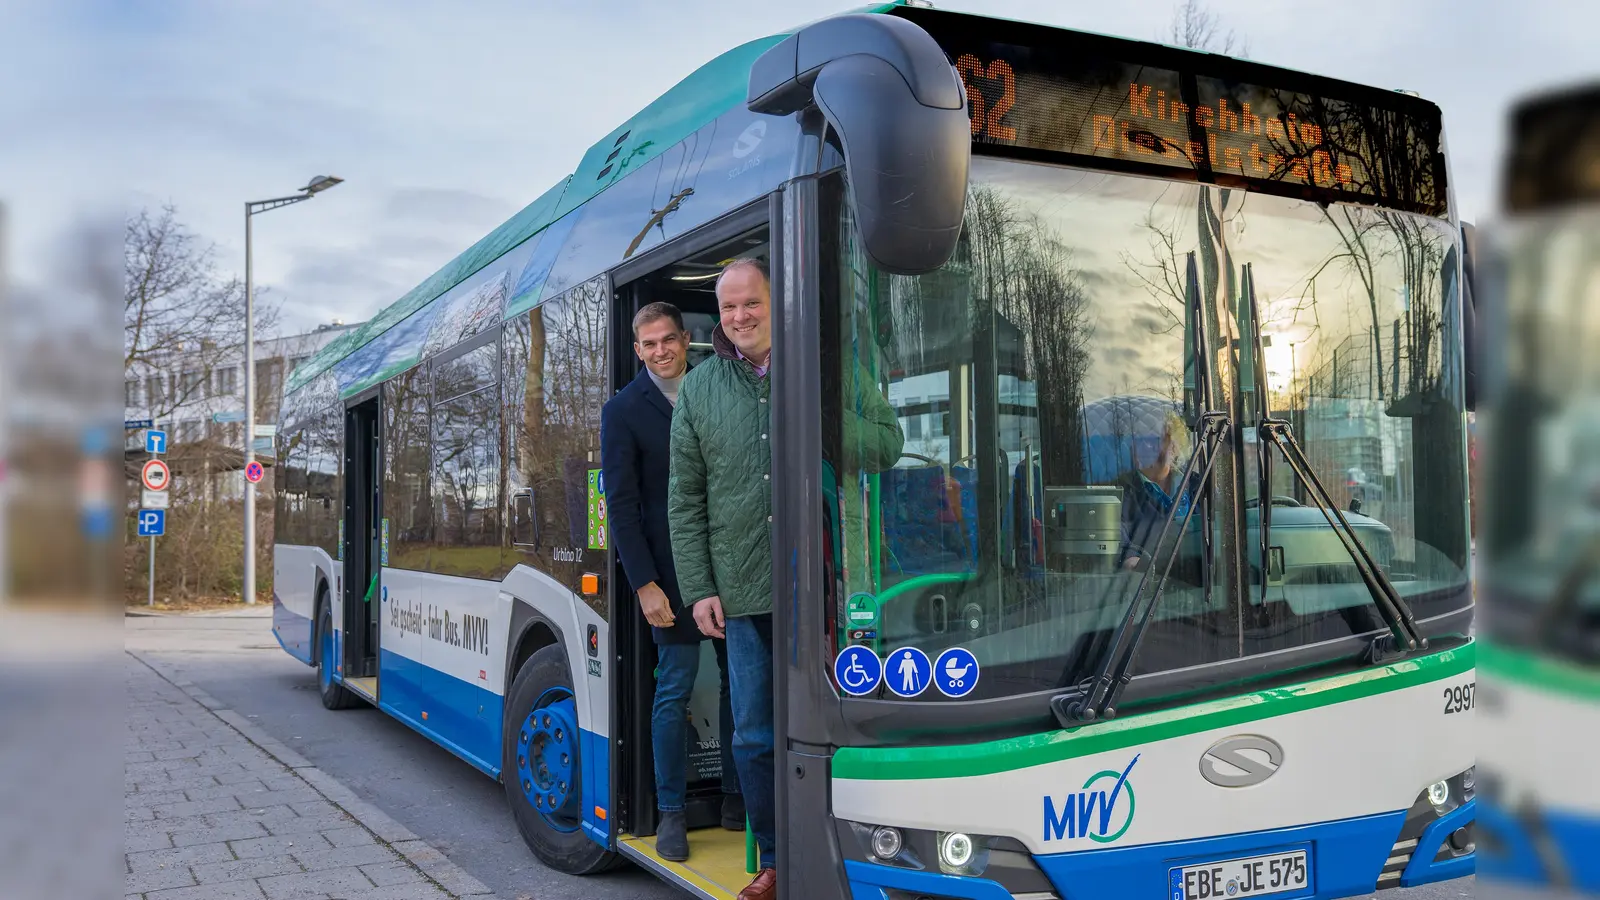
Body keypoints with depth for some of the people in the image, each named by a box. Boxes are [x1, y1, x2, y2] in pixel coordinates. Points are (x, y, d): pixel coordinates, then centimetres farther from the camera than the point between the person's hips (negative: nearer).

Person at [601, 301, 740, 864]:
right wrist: (644, 583, -11)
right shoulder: (623, 410, -1)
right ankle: (671, 812, 12)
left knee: (739, 680, 9)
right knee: (674, 691, 1)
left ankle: (735, 796, 23)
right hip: (673, 574, -3)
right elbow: (621, 506, -4)